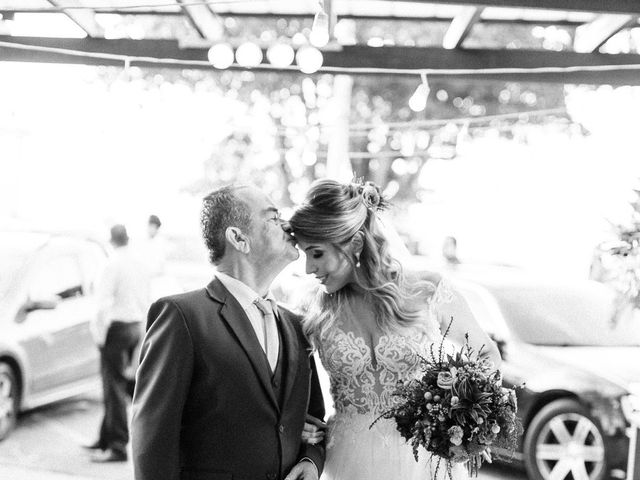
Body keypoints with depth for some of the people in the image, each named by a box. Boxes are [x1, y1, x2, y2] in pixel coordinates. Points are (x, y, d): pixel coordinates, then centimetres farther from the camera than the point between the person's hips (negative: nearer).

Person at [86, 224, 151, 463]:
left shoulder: (113, 264, -14)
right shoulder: (140, 264, 8)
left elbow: (104, 303, -18)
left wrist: (100, 334, -11)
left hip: (117, 327, -8)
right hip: (137, 327, 8)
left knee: (115, 388, -3)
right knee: (119, 386, 17)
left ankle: (117, 446, -1)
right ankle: (106, 438, 27)